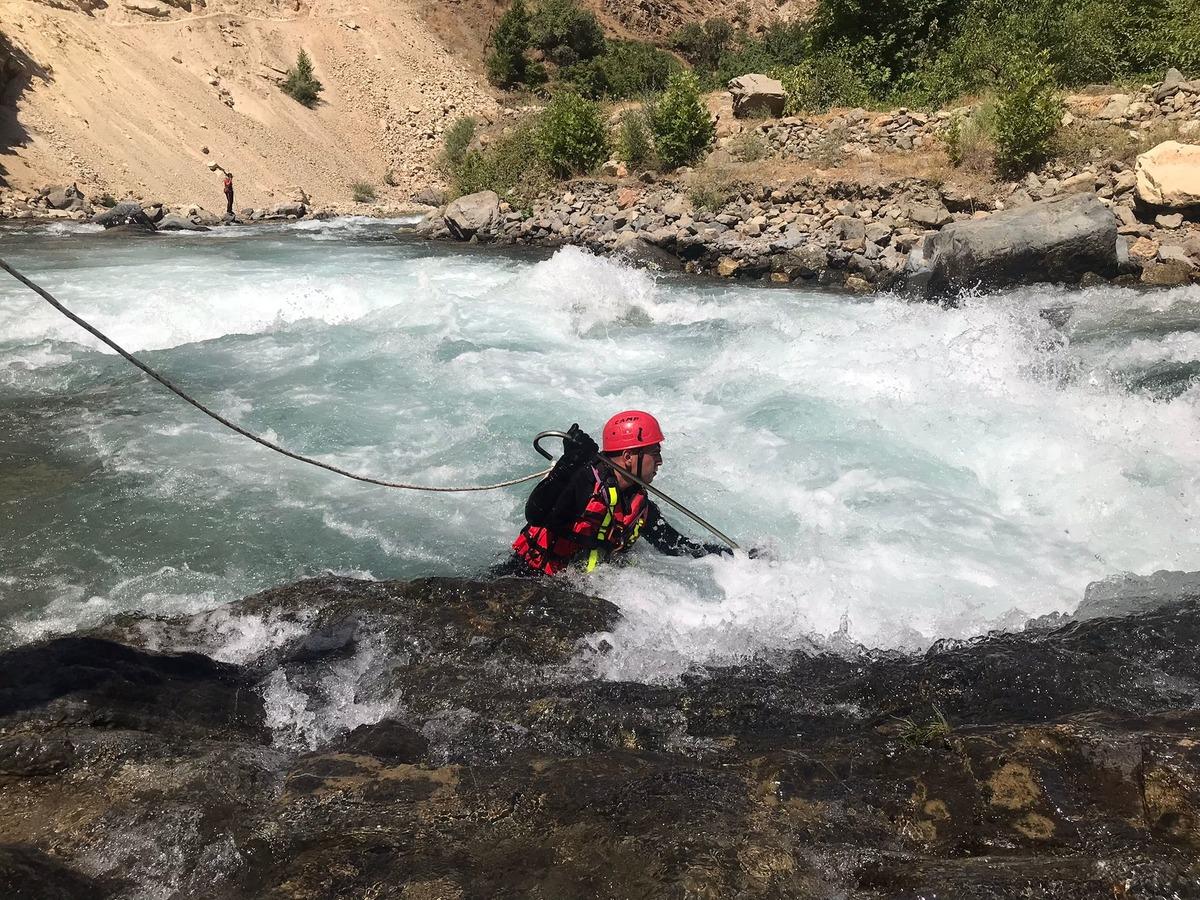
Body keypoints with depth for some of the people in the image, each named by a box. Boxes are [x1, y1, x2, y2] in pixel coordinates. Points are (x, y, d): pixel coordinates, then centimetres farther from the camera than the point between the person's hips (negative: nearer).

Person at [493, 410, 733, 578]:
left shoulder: (641, 506, 6)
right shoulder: (583, 479, -19)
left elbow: (674, 545, 18)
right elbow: (535, 516, -33)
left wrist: (727, 554, 13)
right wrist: (567, 465, -40)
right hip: (528, 575, -8)